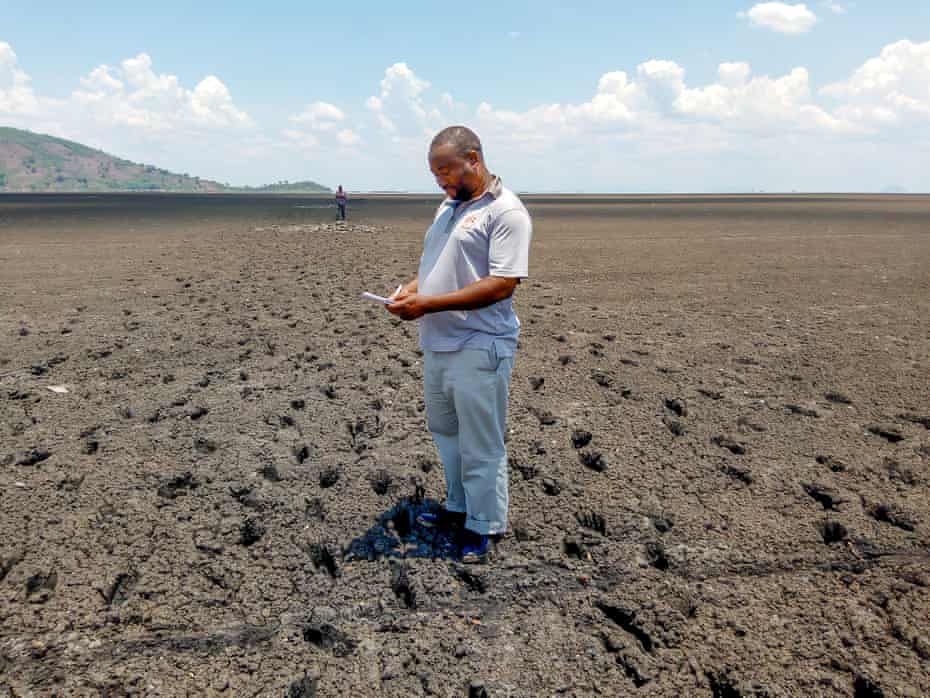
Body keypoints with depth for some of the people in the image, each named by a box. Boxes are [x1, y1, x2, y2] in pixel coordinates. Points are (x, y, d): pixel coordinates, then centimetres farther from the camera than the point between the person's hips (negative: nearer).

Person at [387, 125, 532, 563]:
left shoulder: (506, 212, -13)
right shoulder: (449, 207, 15)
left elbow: (502, 284, -21)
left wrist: (429, 304, -23)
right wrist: (411, 289, 0)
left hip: (478, 349, -9)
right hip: (438, 345, 9)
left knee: (481, 445, 3)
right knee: (446, 432, 20)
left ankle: (485, 526, 19)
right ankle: (458, 508, 38)